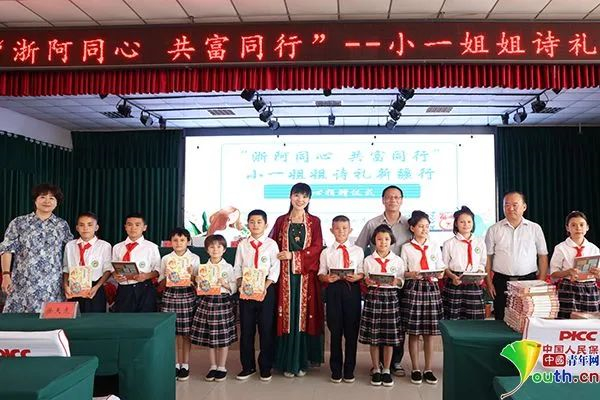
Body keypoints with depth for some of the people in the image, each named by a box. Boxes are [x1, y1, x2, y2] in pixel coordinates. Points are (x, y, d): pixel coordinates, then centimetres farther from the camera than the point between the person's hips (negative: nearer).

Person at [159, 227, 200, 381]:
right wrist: (166, 277, -11)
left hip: (187, 295, -1)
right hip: (170, 295, 1)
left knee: (186, 331, 2)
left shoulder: (194, 258, 3)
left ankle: (185, 365, 14)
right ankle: (176, 364, 16)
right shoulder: (166, 259, 7)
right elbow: (161, 282, 9)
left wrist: (191, 276, -18)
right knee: (172, 331, 3)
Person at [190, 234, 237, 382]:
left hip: (223, 302, -2)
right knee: (208, 336, 8)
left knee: (223, 337, 2)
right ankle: (213, 366, 22)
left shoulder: (228, 267, 0)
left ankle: (222, 367, 17)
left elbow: (233, 288, 1)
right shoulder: (203, 267, 6)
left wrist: (224, 284, -16)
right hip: (207, 301, 2)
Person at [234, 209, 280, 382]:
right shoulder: (243, 245, 8)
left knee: (266, 329, 3)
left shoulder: (271, 244, 1)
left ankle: (265, 368, 16)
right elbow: (237, 268, 7)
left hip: (266, 289, -2)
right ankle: (248, 366, 20)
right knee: (246, 329, 7)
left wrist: (265, 287, -15)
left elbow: (275, 269, -4)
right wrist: (241, 285, -8)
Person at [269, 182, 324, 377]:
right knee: (287, 316, 0)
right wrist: (279, 257, -8)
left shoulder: (314, 221, 7)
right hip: (286, 275, 1)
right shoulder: (281, 221, 10)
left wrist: (293, 255, -12)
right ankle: (287, 363, 9)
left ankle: (302, 361, 12)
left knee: (304, 316, 1)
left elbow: (317, 247, -3)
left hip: (306, 275, 0)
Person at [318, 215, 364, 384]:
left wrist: (356, 277, -14)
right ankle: (336, 370, 19)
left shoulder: (358, 251, 8)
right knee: (335, 331, 5)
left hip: (353, 289, 0)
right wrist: (327, 278, -14)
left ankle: (349, 370, 20)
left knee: (351, 331, 6)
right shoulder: (327, 252, 7)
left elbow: (362, 272, 6)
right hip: (334, 289, 0)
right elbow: (321, 274, 6)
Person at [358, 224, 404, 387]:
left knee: (390, 336, 3)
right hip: (373, 296, 0)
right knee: (373, 335, 3)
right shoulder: (368, 260, 4)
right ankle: (376, 369, 18)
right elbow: (365, 280, 6)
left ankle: (386, 370, 18)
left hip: (391, 296, 1)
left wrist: (396, 281, -15)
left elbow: (401, 281, 6)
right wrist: (368, 282, -15)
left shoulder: (398, 260, 5)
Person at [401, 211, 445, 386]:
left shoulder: (434, 246, 11)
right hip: (413, 289, -2)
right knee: (413, 332, 2)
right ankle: (415, 369, 15)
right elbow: (402, 272, 3)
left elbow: (440, 267, 11)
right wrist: (411, 274, -17)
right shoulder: (406, 248, 4)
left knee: (430, 332, 5)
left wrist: (440, 274, -11)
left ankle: (428, 369, 17)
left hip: (431, 288, 2)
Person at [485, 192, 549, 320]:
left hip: (529, 281, 0)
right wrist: (489, 283, -1)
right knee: (502, 321, 3)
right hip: (502, 281, 0)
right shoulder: (494, 230, 5)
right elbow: (487, 258, 5)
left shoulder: (535, 228, 6)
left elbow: (543, 256, 8)